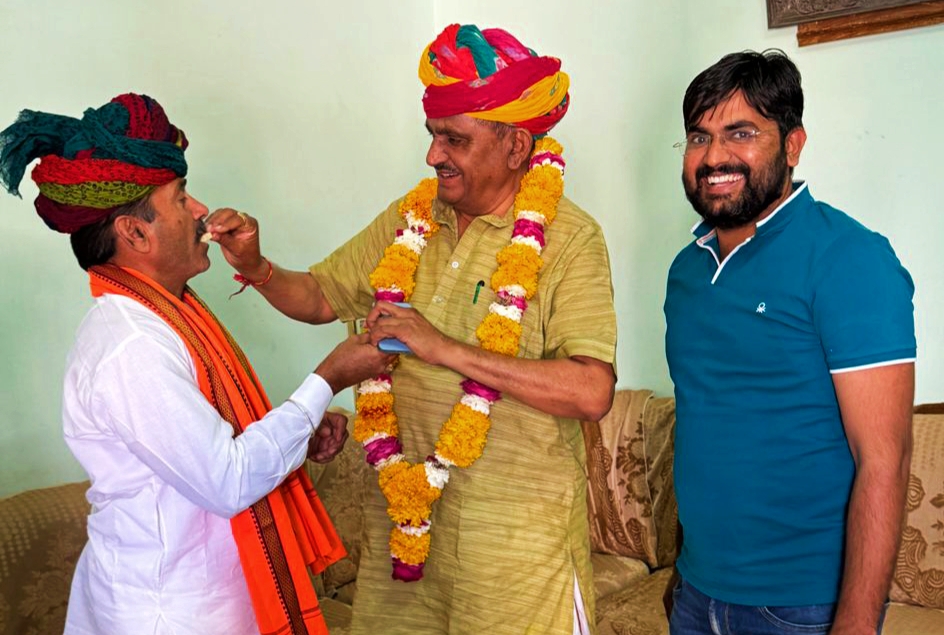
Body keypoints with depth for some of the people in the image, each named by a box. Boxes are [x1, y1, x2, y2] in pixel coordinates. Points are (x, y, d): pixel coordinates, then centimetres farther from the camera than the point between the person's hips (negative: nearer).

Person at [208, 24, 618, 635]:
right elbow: (320, 298, 13)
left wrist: (447, 348, -26)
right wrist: (256, 267, -7)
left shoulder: (567, 238, -14)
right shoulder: (411, 218, 3)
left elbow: (592, 393, -24)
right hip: (407, 512, 5)